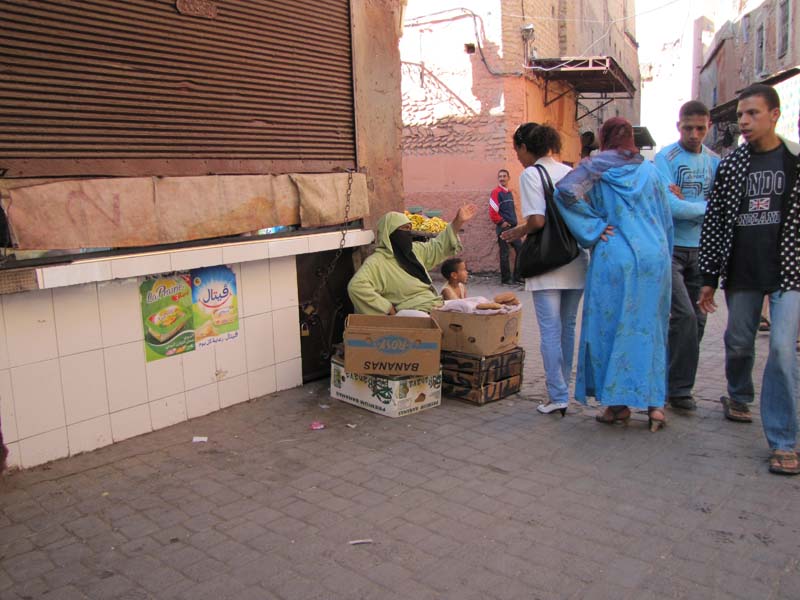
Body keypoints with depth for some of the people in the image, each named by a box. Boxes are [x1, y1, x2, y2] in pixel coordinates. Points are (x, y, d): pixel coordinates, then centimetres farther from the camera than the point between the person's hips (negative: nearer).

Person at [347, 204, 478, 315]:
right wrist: (389, 309, -21)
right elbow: (356, 286, -25)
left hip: (435, 305, 9)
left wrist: (458, 222, 22)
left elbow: (437, 247, 30)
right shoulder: (377, 261, -12)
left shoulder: (414, 250, 14)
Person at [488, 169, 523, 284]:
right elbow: (492, 211, -15)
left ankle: (517, 276, 12)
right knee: (504, 253, -3)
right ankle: (505, 279, 5)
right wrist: (501, 222, -13)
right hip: (503, 228, -8)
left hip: (513, 227, 8)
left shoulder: (509, 192, 16)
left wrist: (514, 221, 13)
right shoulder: (496, 192, -7)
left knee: (520, 249, 4)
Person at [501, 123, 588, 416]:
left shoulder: (531, 174, -7)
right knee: (567, 327, 15)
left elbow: (537, 221, -15)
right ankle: (561, 388, 26)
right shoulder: (571, 172, 12)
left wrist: (515, 232, 0)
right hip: (576, 261, 6)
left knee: (550, 331, 0)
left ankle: (558, 397, 2)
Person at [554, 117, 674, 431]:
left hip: (615, 256, -4)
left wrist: (595, 226, -9)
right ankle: (654, 402, 10)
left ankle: (618, 403, 10)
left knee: (612, 325, 5)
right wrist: (665, 257, 22)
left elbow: (565, 190, -17)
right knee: (649, 326, 11)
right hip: (655, 256, 4)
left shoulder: (597, 166, -1)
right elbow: (666, 218, 14)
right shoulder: (650, 170, 12)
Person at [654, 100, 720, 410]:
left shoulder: (714, 161, 10)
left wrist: (685, 202, -13)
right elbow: (670, 207, -19)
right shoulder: (665, 158, -7)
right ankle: (679, 388, -1)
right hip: (669, 248, -6)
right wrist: (705, 206, -6)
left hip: (700, 249, 6)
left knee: (697, 321, 8)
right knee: (684, 316, -14)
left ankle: (677, 385, 20)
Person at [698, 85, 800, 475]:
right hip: (741, 273, 3)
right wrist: (709, 278, 4)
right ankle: (738, 397, 44)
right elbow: (714, 221, 6)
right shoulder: (730, 165, 5)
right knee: (738, 344, 14)